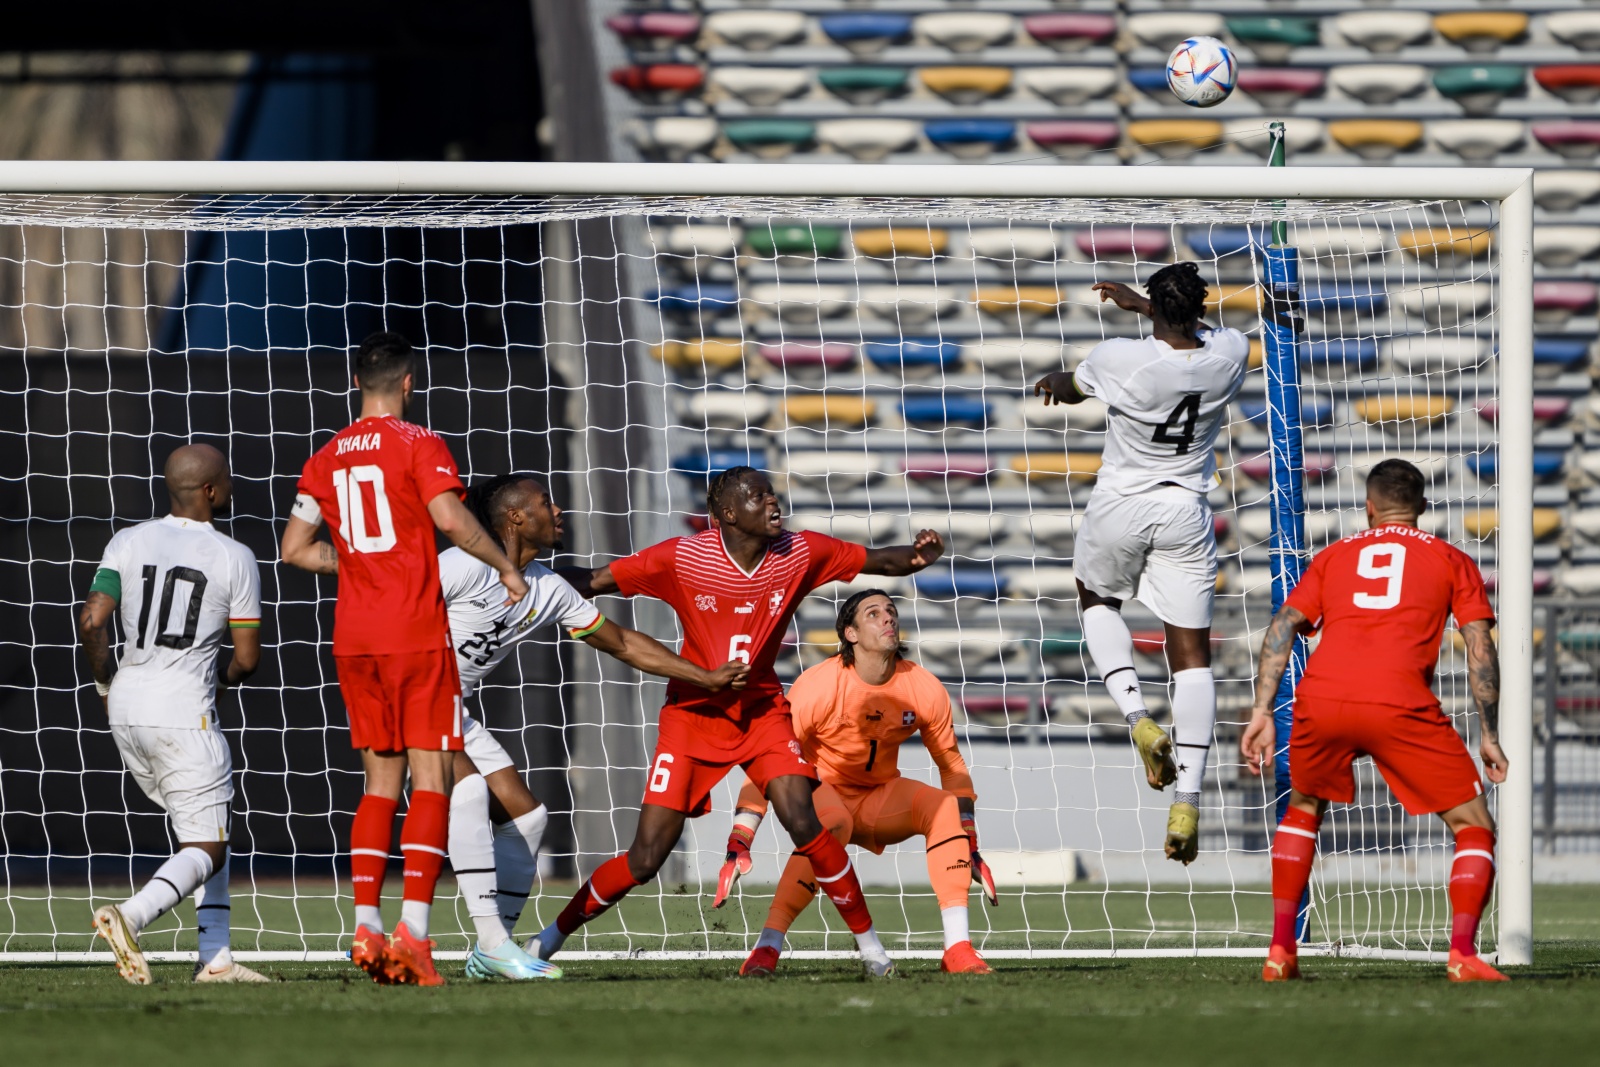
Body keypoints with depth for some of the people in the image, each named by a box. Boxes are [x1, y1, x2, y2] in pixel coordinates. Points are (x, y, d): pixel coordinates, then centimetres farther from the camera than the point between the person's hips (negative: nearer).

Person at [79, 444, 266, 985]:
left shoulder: (129, 543, 5)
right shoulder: (235, 559, -4)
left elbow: (91, 622, -3)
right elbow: (247, 656, -3)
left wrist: (106, 684, 14)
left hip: (126, 710, 6)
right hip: (184, 713, -6)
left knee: (207, 828, 19)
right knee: (207, 848, -1)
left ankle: (215, 957, 12)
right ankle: (130, 915, -27)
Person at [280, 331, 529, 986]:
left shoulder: (327, 459, 11)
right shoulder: (418, 445, -5)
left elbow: (295, 548, 12)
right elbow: (450, 518, -19)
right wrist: (505, 565, -6)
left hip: (353, 639, 5)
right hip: (417, 634, -5)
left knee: (381, 782, 12)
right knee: (431, 778, -3)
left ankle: (366, 928, 3)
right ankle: (413, 931, -14)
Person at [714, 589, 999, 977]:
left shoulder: (924, 689, -9)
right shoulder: (818, 686, -21)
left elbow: (952, 765, 5)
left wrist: (971, 849, 5)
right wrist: (738, 846, -25)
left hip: (882, 797, 4)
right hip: (823, 791, -4)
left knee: (945, 807, -23)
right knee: (831, 824, -38)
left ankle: (958, 949, -23)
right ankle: (766, 950, -40)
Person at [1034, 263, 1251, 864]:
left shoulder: (1118, 359, -21)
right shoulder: (1230, 354, -12)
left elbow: (1067, 390, 3)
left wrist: (1052, 383, 27)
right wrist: (1141, 304, 28)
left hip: (1121, 506, -2)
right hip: (1185, 513, 2)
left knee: (1096, 598, 29)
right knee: (1192, 654, 6)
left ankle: (1136, 717, 6)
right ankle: (1187, 804, -3)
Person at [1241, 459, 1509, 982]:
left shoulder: (1333, 556, 26)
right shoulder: (1451, 561, 21)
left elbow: (1283, 626, 13)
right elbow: (1481, 650, 11)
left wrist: (1262, 713, 7)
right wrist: (1489, 737, 15)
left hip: (1320, 702, 3)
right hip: (1401, 704, -3)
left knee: (1303, 810, 31)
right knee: (1475, 827, 8)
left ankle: (1280, 950, 22)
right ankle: (1463, 953, -13)